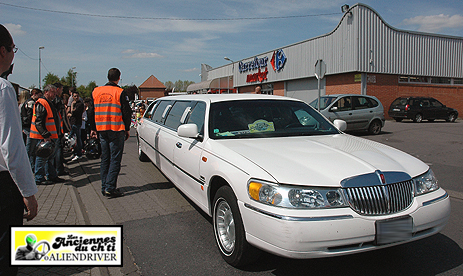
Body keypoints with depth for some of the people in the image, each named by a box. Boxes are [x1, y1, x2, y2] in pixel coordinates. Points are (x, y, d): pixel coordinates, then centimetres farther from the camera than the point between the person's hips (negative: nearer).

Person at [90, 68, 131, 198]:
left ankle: (104, 187, 16)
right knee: (115, 159, -1)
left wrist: (93, 128, 20)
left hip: (101, 130, 5)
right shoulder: (120, 92, -8)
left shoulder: (96, 91, 8)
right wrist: (127, 129, 3)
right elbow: (126, 112, -7)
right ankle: (110, 187, -5)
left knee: (105, 159, 12)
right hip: (117, 130, -5)